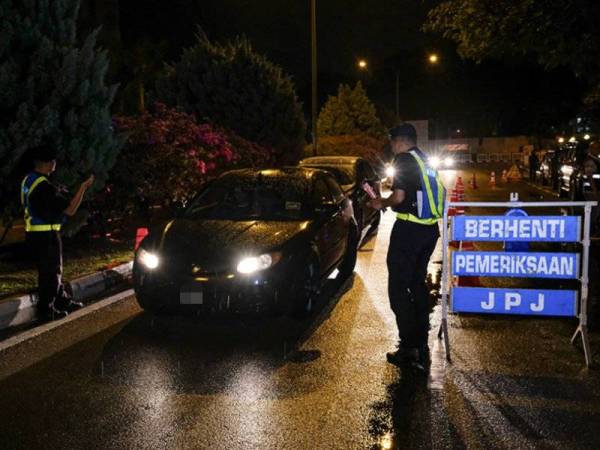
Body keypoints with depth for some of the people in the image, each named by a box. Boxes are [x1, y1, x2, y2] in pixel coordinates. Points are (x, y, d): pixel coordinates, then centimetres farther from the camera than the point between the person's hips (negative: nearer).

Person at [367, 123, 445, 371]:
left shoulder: (404, 160, -10)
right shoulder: (424, 160, 16)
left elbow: (399, 195, -19)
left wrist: (382, 203, 0)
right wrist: (388, 203, 22)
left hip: (409, 230, -9)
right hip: (429, 229, 9)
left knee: (398, 288, -1)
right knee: (418, 285, 17)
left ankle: (409, 347, -1)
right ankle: (421, 346, 22)